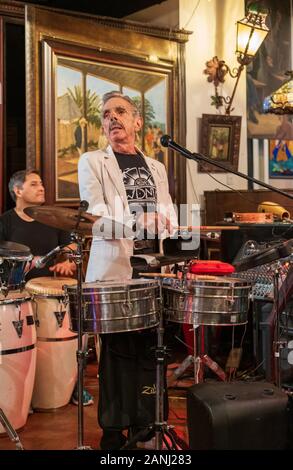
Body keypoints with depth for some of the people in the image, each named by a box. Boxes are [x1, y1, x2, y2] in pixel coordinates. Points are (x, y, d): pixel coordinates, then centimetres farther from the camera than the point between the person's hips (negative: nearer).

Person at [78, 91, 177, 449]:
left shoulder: (156, 167, 19)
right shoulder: (92, 162, 5)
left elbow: (170, 220, 15)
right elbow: (96, 213, -10)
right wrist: (136, 222, -27)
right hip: (114, 270, -4)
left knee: (150, 349, 8)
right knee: (119, 351, -1)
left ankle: (146, 425, 23)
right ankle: (114, 431, 13)